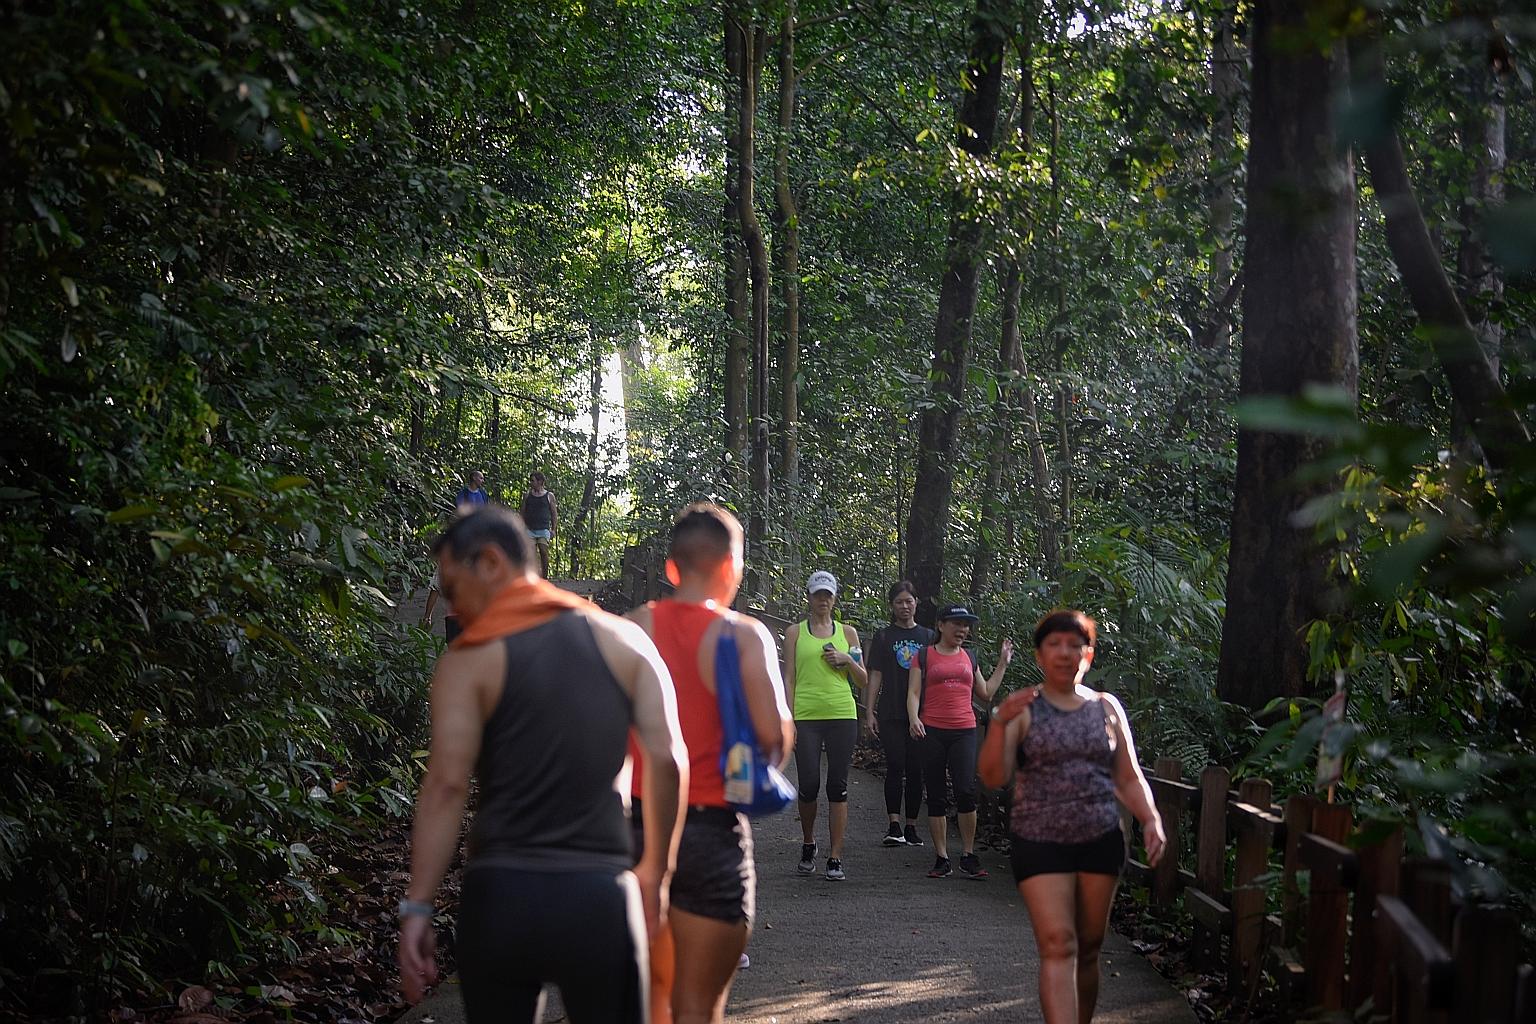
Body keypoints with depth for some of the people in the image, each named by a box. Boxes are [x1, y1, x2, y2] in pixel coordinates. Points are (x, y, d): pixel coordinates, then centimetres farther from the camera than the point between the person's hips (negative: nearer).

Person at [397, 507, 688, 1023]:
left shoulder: (469, 661, -2)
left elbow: (445, 784, -10)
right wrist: (655, 871, 10)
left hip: (499, 895, -1)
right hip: (599, 895, 1)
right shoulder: (623, 641, 6)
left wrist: (417, 906, -9)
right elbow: (668, 759, 1)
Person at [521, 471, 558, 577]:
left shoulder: (549, 496, 6)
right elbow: (523, 513, 15)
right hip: (530, 529, 2)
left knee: (544, 552, -10)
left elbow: (554, 513, 8)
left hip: (544, 529, -2)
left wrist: (553, 529, 1)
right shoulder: (527, 495, 12)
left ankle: (545, 576, -1)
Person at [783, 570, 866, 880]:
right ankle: (808, 845, 21)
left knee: (837, 787, -2)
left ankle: (835, 858, 1)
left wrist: (848, 661, -4)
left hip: (842, 715, 1)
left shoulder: (848, 633, 13)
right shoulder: (795, 632, 9)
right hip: (806, 716, -1)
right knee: (809, 785, -4)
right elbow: (789, 678, 4)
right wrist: (787, 719, -5)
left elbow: (863, 681, 15)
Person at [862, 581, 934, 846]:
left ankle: (911, 827, 8)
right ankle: (894, 826, -11)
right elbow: (875, 675, 4)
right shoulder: (883, 636, 7)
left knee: (915, 770, 2)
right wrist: (869, 711, -2)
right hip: (891, 715, -2)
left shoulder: (928, 637, 11)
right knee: (895, 767, -8)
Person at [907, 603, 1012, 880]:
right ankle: (941, 859, 6)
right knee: (936, 797, 1)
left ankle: (969, 856, -5)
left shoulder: (969, 658, 19)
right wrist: (914, 718, -17)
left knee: (966, 790, -14)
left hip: (964, 732, 2)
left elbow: (986, 694, 23)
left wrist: (1003, 663, 24)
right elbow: (913, 693, 1)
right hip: (932, 732, -2)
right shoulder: (924, 656, 8)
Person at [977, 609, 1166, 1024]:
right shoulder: (1023, 709, -1)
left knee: (1088, 948, 10)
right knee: (1058, 945, -14)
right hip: (1039, 843, -3)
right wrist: (1000, 724, -27)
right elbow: (993, 776, -11)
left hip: (1101, 841, 3)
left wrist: (1151, 820, -7)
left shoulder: (1106, 708, 8)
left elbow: (1129, 778, 12)